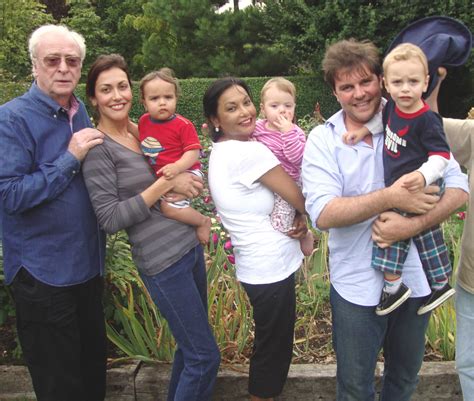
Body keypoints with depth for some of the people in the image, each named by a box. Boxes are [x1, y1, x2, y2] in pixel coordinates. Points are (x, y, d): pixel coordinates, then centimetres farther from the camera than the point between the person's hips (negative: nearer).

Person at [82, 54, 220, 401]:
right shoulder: (99, 148, -11)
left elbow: (185, 161, 23)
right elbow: (110, 219, -17)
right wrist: (166, 183, -19)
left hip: (190, 246, 7)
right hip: (163, 261, -7)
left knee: (190, 346, 20)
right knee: (205, 357, 1)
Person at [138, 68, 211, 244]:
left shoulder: (183, 125, -16)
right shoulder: (144, 121, 2)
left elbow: (193, 152, -21)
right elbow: (141, 141, 23)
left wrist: (177, 167, -35)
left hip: (184, 173, -8)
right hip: (159, 176, 8)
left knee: (170, 207, -24)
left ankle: (203, 221, 2)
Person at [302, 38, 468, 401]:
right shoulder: (322, 140, -8)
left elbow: (457, 187, -10)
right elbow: (323, 214, -20)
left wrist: (413, 225, -26)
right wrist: (390, 198, -29)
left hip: (416, 277, 2)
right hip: (357, 285, -2)